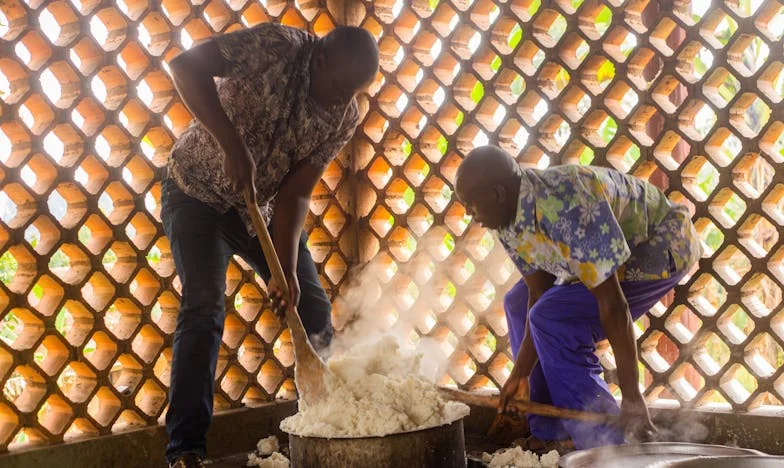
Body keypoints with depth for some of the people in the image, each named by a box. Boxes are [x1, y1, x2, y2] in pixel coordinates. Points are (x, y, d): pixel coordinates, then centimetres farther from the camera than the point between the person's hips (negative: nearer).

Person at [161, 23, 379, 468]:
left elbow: (296, 192, -13)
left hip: (266, 206, 5)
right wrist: (232, 144, -40)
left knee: (312, 307, 3)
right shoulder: (277, 46, -26)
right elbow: (186, 66, -32)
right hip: (200, 192, -5)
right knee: (205, 305, -19)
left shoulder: (345, 118, -12)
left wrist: (287, 267, -24)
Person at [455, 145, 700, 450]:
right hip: (606, 251, 10)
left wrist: (631, 395, -30)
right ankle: (550, 434, 15)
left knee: (555, 320, -25)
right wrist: (521, 374, -4)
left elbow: (612, 303, -34)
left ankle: (605, 445, -13)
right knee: (519, 304, 11)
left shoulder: (566, 209, -37)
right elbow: (539, 296, -2)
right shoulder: (507, 222, -9)